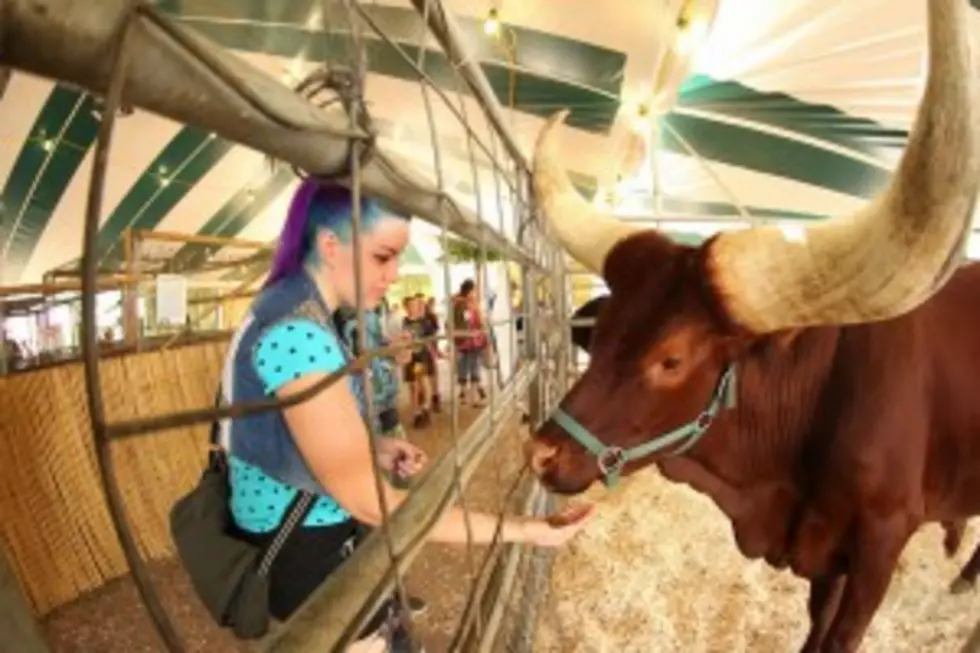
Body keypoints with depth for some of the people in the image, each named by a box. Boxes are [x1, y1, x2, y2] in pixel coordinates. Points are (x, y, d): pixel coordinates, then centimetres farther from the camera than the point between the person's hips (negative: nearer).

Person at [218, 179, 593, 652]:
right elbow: (369, 501, -31)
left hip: (311, 533, 9)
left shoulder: (290, 308, 3)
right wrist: (523, 530, -27)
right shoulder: (298, 332, -29)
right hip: (303, 547, -9)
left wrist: (373, 448, -2)